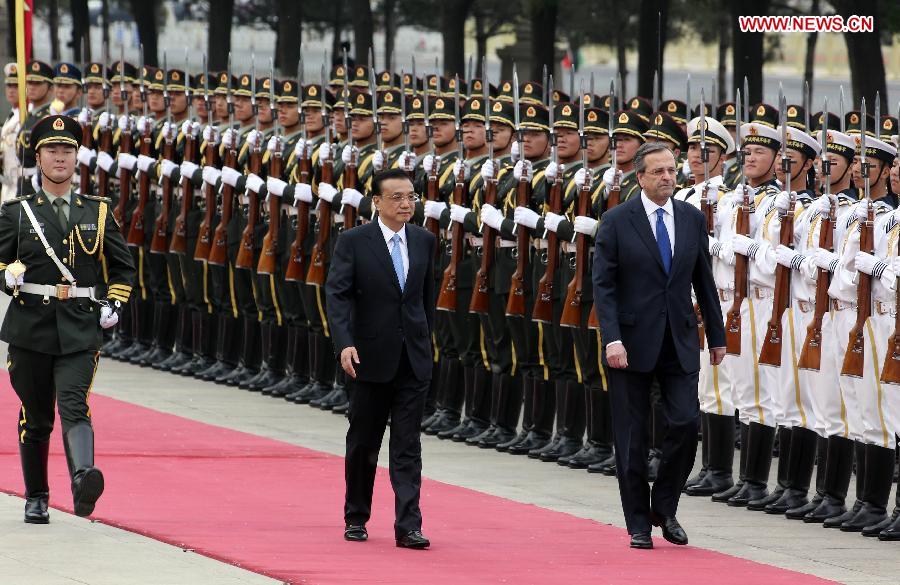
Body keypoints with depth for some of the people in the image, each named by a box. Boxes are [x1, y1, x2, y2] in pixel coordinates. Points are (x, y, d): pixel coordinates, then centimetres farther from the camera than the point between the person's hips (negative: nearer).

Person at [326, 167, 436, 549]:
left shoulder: (424, 241, 6)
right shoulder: (353, 242, -7)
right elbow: (337, 294, -13)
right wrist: (344, 343, -25)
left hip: (414, 359, 2)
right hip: (372, 357, -2)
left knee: (407, 445, -3)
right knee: (363, 443, 10)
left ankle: (408, 527, -8)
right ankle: (356, 518, 25)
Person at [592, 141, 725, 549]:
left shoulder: (692, 219, 6)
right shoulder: (617, 221, -5)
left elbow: (704, 281, 12)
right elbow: (603, 285, -8)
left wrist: (716, 336, 12)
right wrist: (612, 339, -17)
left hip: (679, 342, 3)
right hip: (633, 342, -3)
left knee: (686, 423, -7)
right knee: (632, 436, 3)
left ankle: (665, 508, 12)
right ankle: (638, 523, 12)